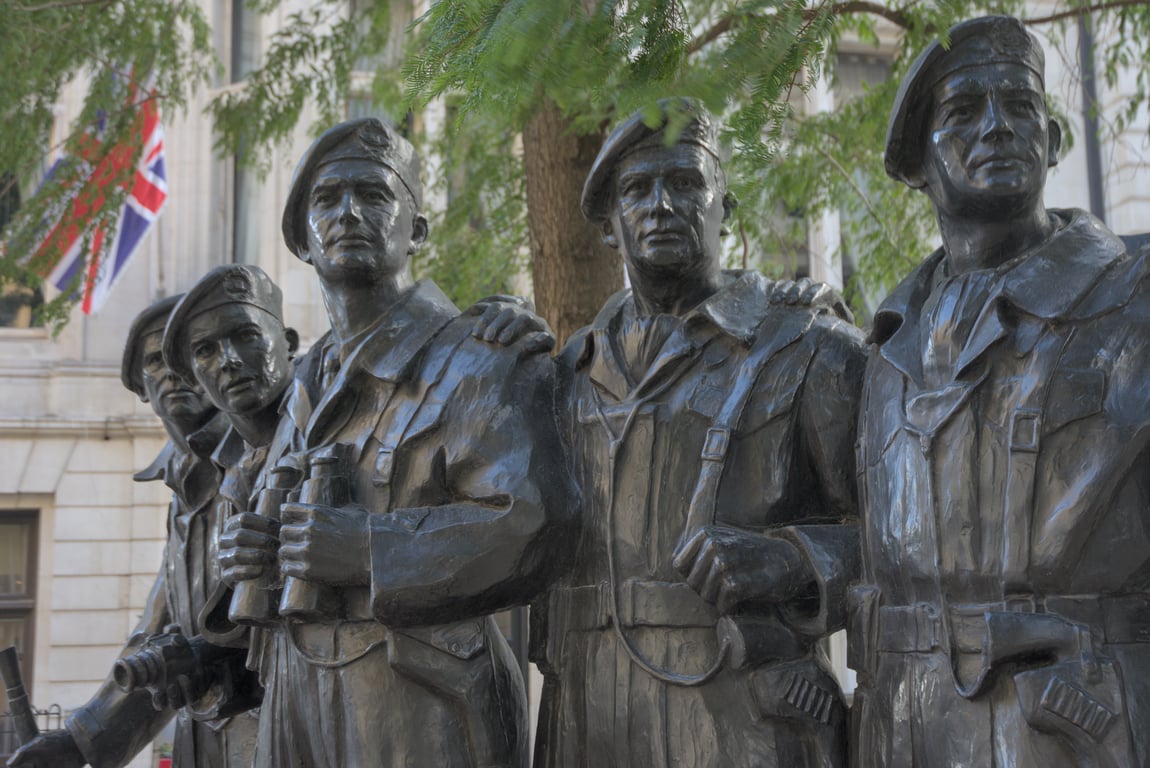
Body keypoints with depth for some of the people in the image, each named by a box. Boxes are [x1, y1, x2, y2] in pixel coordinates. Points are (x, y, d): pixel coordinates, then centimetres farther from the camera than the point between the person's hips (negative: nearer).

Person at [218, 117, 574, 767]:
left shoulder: (479, 363, -8)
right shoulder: (308, 382, 16)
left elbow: (532, 525, -21)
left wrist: (364, 548, -23)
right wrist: (254, 554, 4)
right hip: (296, 697, 7)